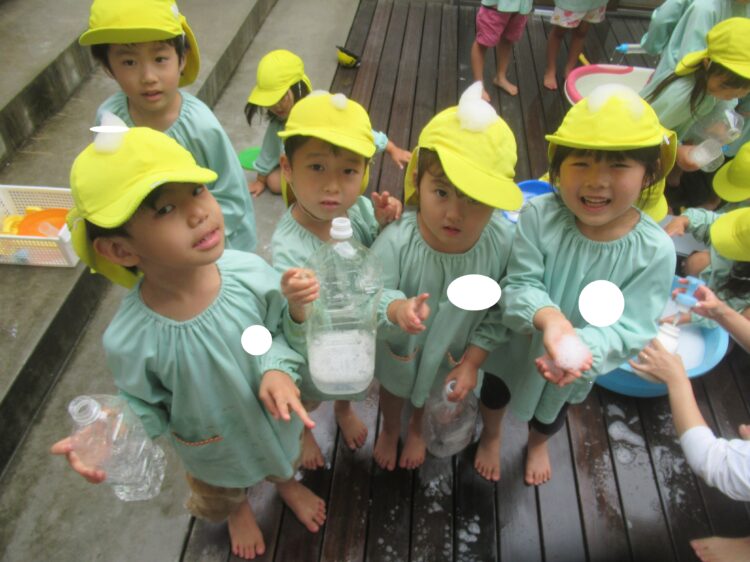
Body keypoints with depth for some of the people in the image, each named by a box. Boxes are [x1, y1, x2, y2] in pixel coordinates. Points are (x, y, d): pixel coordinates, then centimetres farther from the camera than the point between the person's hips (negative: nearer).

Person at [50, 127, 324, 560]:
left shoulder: (250, 272, -32)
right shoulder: (131, 338, -36)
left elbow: (280, 329, -13)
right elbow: (146, 408, -17)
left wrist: (277, 369, -31)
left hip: (273, 417, 2)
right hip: (213, 451, -1)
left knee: (285, 458, 37)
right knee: (224, 493, 35)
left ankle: (287, 483, 75)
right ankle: (239, 511, 73)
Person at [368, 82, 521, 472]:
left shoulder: (501, 242, -31)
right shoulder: (397, 240, -38)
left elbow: (498, 314, -18)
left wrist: (472, 361, -16)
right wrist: (396, 308, -53)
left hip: (454, 352, 2)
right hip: (399, 348, -1)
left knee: (432, 392, 35)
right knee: (393, 389, 33)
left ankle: (416, 429, 72)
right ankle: (389, 430, 70)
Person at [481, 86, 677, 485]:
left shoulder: (654, 251, -28)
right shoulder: (538, 215, -31)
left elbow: (631, 328, -27)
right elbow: (518, 284, -28)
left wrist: (583, 350, -46)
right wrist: (547, 316, -50)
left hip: (577, 364, 1)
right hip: (514, 342, 0)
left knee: (552, 410, 33)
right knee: (495, 391, 30)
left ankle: (538, 444, 71)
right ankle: (492, 436, 67)